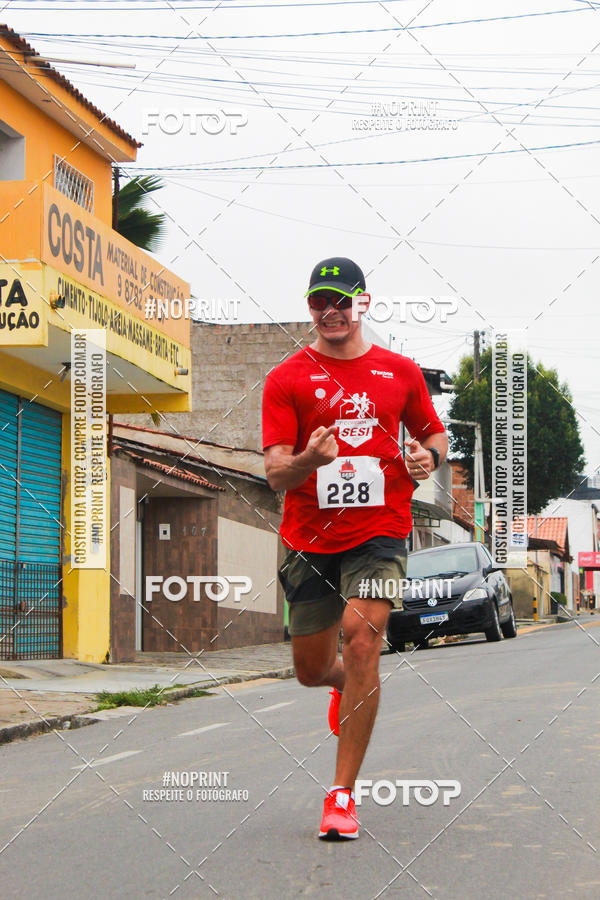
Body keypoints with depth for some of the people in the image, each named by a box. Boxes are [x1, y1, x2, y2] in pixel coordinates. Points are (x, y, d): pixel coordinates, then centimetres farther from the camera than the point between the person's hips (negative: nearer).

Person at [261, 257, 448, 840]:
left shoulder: (401, 372, 6)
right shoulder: (286, 380, 0)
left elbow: (434, 432, 21)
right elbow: (275, 475, -7)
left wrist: (429, 455, -3)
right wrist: (309, 459, -29)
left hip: (379, 530, -1)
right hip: (309, 538, 1)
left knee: (361, 636, -22)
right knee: (312, 671, 10)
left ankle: (342, 795, -13)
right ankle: (349, 685, 52)